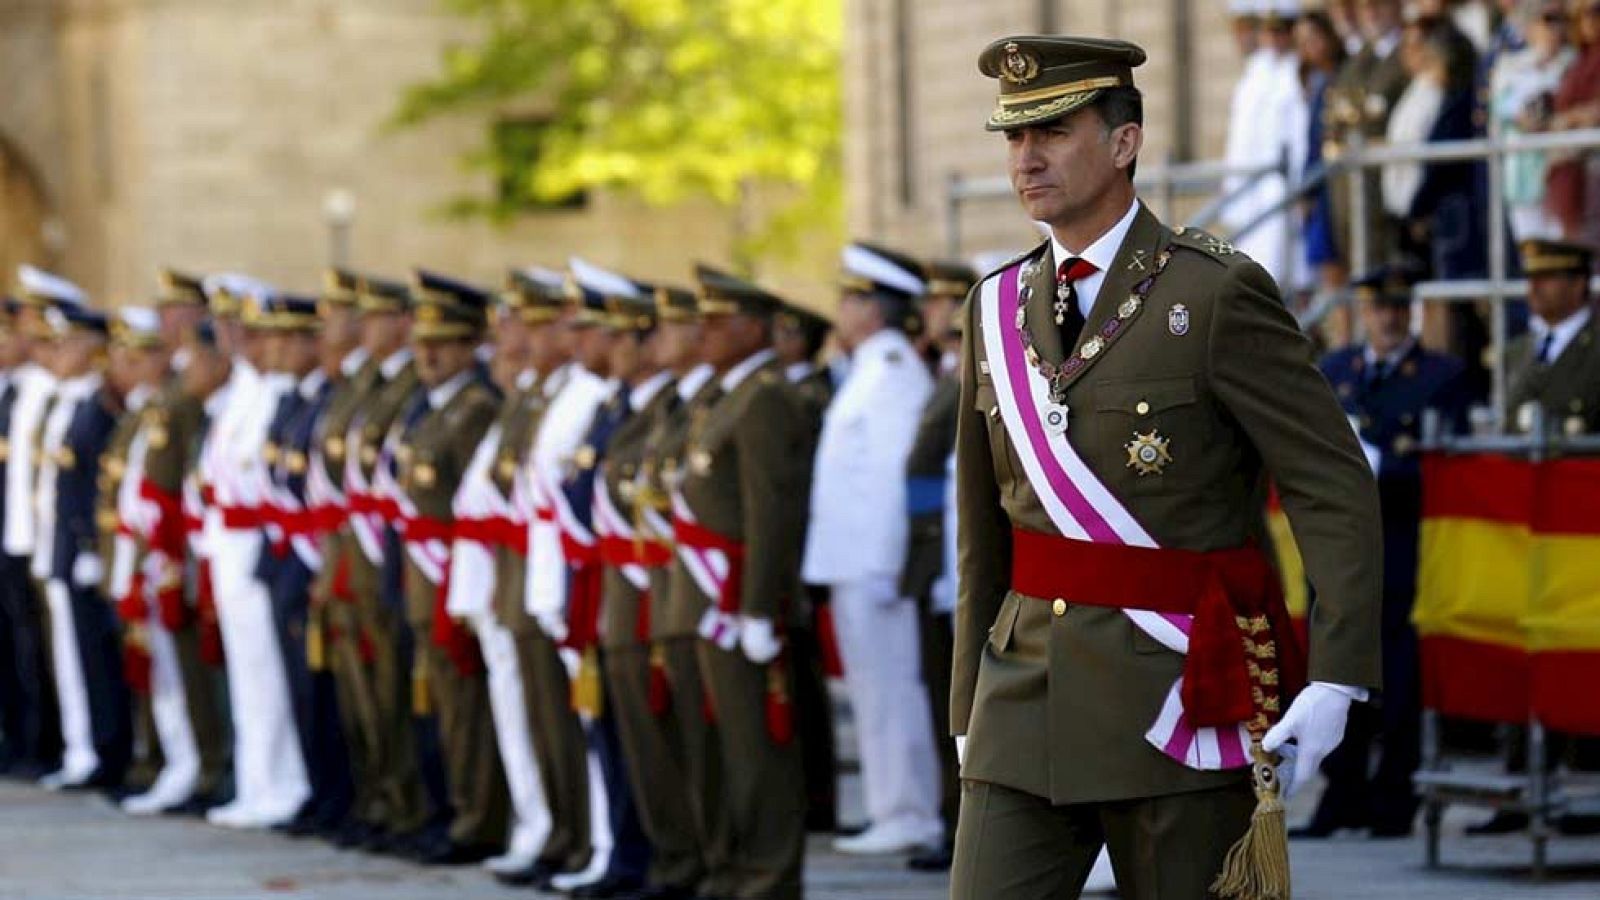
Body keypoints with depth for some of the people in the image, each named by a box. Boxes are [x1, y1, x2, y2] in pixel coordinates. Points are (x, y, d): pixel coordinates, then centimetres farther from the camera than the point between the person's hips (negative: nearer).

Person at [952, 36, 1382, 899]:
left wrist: (1336, 681, -19)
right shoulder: (998, 310, 10)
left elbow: (1336, 490, -10)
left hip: (1179, 697, -5)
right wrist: (971, 712, 17)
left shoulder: (1217, 296, -8)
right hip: (1028, 692, 5)